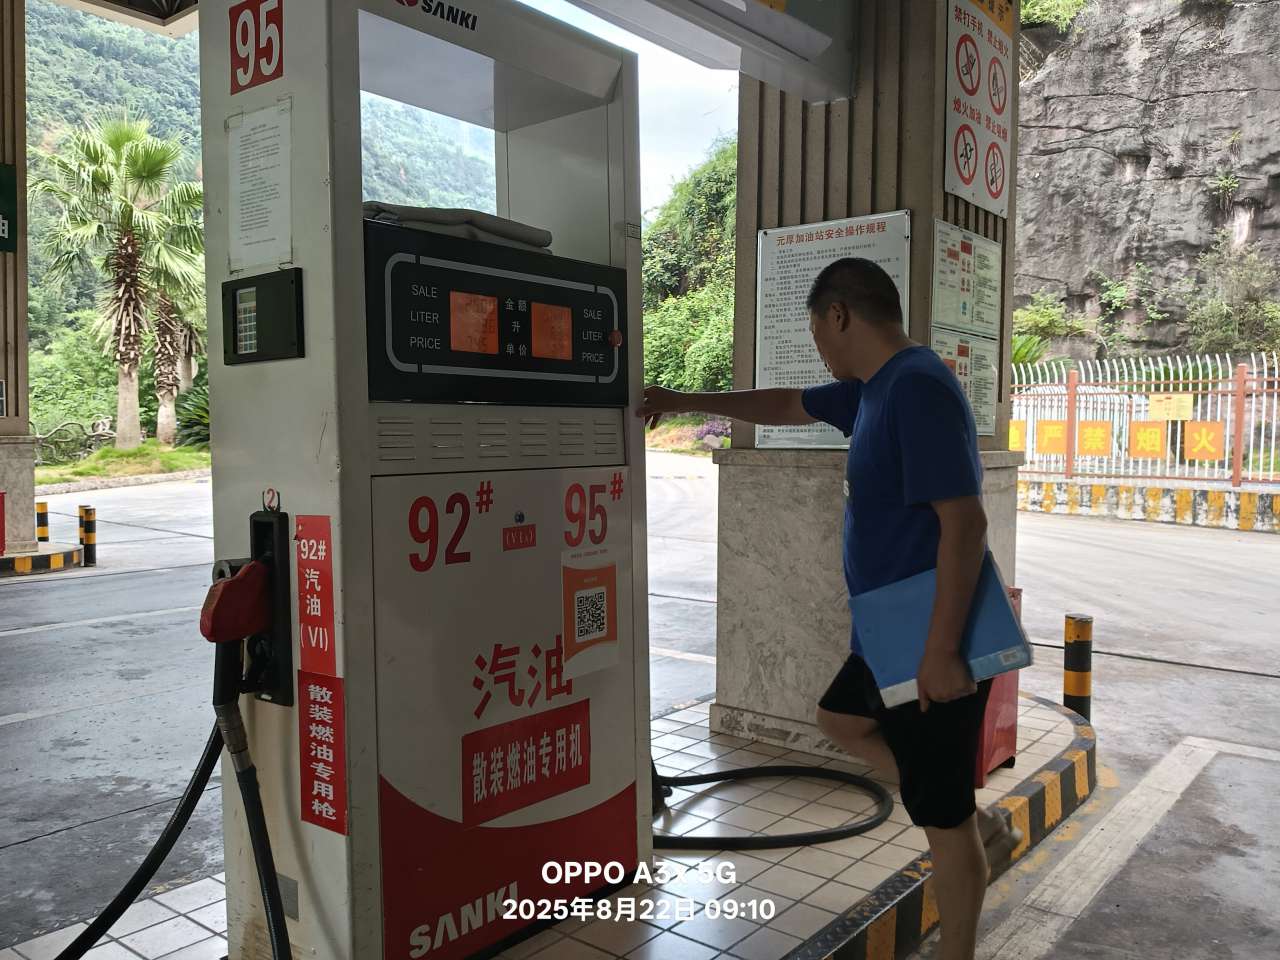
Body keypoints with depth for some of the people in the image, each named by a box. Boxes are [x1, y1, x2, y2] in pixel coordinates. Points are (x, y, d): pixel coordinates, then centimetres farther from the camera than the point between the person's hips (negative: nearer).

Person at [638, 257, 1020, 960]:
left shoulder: (917, 387, -22)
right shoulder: (874, 387, 9)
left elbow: (965, 522, -27)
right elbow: (787, 407, 24)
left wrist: (942, 652, -26)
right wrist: (687, 402, 28)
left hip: (934, 643, -10)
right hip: (894, 633, 10)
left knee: (943, 821, 4)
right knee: (839, 719, 28)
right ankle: (978, 821, 31)